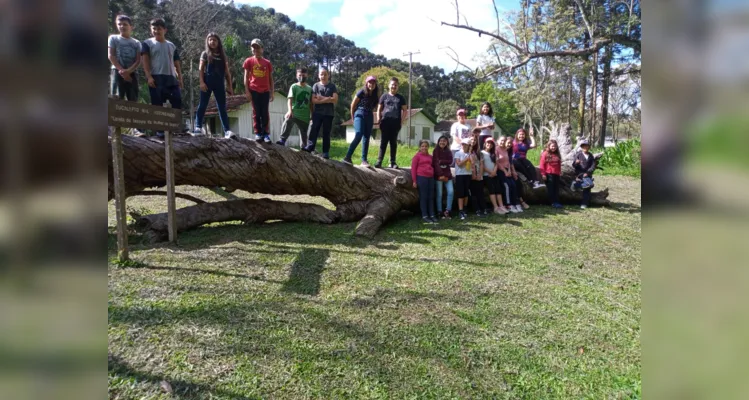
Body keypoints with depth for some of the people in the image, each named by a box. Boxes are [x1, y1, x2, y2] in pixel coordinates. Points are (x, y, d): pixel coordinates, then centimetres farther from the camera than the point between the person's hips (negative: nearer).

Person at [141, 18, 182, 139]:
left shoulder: (172, 45, 19)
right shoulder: (147, 43, 8)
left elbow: (177, 64, 18)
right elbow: (145, 61, -1)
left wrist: (180, 78, 9)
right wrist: (149, 76, -13)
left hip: (172, 78, 4)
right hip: (156, 78, -4)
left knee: (177, 102, -2)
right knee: (157, 105, -3)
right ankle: (159, 129, 0)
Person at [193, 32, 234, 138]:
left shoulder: (223, 55, 14)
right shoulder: (205, 54, 7)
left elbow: (227, 72, 12)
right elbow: (201, 69, 1)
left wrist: (229, 85, 6)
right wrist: (202, 82, -11)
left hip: (219, 84, 2)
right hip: (207, 82, -2)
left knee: (222, 108, -1)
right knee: (202, 105, -1)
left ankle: (227, 131, -6)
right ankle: (199, 127, 4)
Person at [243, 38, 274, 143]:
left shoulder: (267, 63, 10)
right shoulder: (249, 61, 6)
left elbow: (270, 78, 12)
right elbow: (246, 77, 4)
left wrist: (272, 92, 6)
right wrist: (247, 91, -5)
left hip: (265, 91, 1)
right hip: (254, 90, -1)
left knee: (265, 113, 1)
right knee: (256, 113, 1)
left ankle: (266, 134, 3)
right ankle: (257, 133, 4)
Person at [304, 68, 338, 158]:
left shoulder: (332, 86, 6)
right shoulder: (316, 85, 8)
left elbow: (335, 99, -6)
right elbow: (313, 100, -3)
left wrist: (321, 98, -7)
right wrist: (327, 99, -9)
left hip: (329, 113, 0)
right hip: (317, 112, 1)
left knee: (326, 133, 1)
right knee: (314, 129, -14)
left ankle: (326, 152, 1)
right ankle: (309, 147, -23)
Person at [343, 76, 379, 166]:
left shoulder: (375, 95, 6)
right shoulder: (361, 92, -7)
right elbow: (353, 105, -2)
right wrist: (353, 117, 5)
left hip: (369, 117, 5)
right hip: (360, 115, -5)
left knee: (366, 138, 3)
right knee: (358, 136, -20)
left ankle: (364, 160, 5)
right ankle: (347, 157, -20)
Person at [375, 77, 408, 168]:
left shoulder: (401, 98, 13)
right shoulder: (384, 96, 10)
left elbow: (405, 110, 12)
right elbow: (379, 109, 10)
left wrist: (402, 121, 1)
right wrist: (378, 120, -2)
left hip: (395, 123, 1)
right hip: (385, 122, -1)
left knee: (393, 143, 4)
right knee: (383, 142, -4)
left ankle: (393, 162, 7)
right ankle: (379, 161, -6)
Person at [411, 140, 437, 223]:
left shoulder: (430, 157, 15)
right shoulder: (417, 156, -1)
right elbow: (413, 168, -4)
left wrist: (434, 177, 10)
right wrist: (414, 181, -9)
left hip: (430, 178, 5)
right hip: (421, 178, -5)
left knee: (431, 197, 8)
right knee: (423, 197, -1)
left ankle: (432, 215, 14)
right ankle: (425, 216, 4)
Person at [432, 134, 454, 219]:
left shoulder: (448, 151, 14)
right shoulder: (436, 151, -1)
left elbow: (450, 162, 0)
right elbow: (436, 163, -10)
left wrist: (441, 161, -13)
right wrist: (440, 175, -16)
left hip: (447, 174, 4)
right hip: (438, 175, -4)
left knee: (451, 191, -6)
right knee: (439, 194, -4)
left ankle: (447, 211, 2)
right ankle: (439, 212, 3)